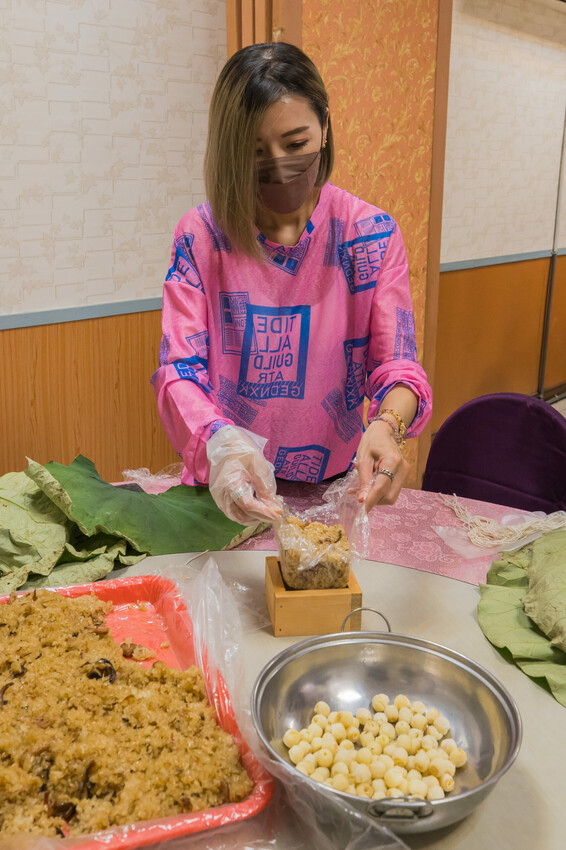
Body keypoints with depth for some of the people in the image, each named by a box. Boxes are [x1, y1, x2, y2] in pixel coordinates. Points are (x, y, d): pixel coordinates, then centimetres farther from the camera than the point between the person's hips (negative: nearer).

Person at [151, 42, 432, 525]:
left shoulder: (372, 234, -3)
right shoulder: (200, 237, -4)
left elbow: (396, 363, -6)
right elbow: (180, 371, -9)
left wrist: (387, 424, -31)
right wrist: (220, 444, -32)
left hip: (335, 485, 0)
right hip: (225, 489, 1)